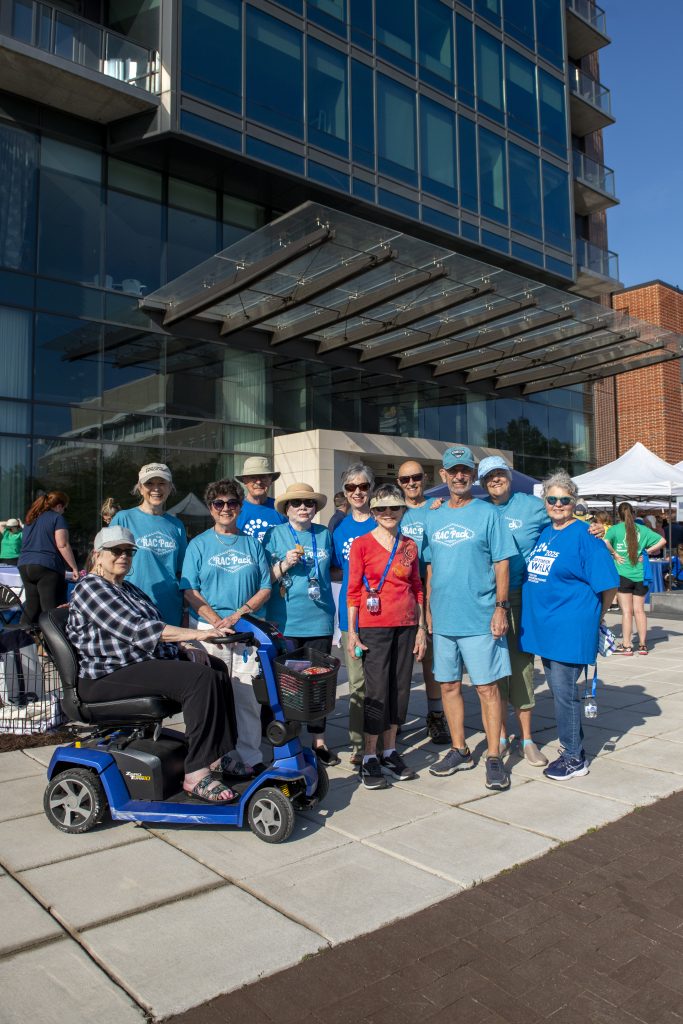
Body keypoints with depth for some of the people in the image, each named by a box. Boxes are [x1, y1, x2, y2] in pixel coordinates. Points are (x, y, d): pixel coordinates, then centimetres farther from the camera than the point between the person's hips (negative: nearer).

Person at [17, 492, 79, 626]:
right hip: (47, 567, -7)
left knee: (30, 607, 12)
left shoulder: (31, 518, 21)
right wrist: (74, 568, -9)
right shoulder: (57, 518, -1)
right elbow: (62, 545, -11)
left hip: (24, 565, 8)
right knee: (52, 610, -7)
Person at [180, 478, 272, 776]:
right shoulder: (199, 544, 6)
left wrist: (239, 614, -9)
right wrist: (217, 622, -13)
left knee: (248, 697, 1)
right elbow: (190, 591, 0)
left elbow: (265, 587, 7)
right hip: (210, 629, -1)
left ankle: (249, 758, 11)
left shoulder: (252, 544, 11)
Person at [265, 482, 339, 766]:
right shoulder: (275, 535, 2)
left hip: (319, 621, 3)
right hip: (284, 622, -2)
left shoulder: (325, 535, 9)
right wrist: (284, 565, -14)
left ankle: (319, 740, 22)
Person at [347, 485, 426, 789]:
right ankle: (369, 759, 8)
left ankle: (390, 752, 22)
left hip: (406, 626, 4)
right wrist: (352, 632, -6)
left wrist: (421, 627, 9)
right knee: (376, 691, -3)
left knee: (400, 688, 9)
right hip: (374, 626, -4)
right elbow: (353, 590, -3)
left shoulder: (410, 546, 10)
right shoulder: (361, 544, -2)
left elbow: (417, 589, 13)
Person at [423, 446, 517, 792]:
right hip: (443, 618, 5)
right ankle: (459, 751, 26)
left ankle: (494, 758, 12)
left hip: (480, 618, -4)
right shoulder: (433, 518, 11)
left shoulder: (487, 513, -2)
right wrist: (428, 609, 11)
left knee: (487, 687, 0)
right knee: (449, 685, 11)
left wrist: (501, 607, -11)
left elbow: (501, 564, -4)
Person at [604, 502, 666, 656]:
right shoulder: (642, 529, 5)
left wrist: (615, 554, -8)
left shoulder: (615, 529, -4)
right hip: (640, 575, 3)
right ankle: (642, 645, 16)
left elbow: (605, 543, -22)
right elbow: (662, 541, 1)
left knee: (627, 611, 1)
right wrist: (646, 552, 5)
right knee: (639, 610, 11)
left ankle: (626, 646, 2)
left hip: (623, 575, -3)